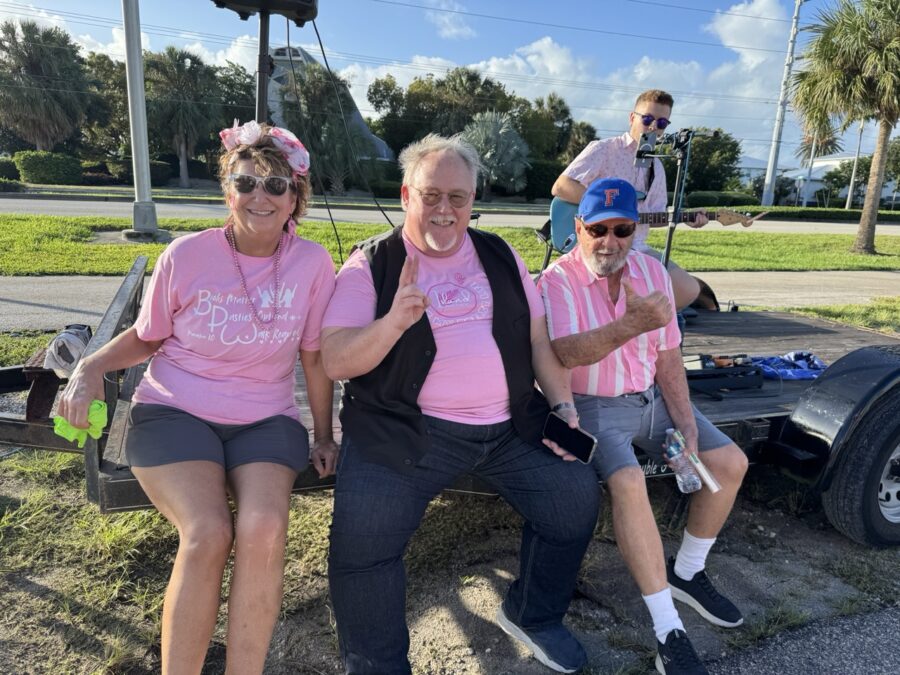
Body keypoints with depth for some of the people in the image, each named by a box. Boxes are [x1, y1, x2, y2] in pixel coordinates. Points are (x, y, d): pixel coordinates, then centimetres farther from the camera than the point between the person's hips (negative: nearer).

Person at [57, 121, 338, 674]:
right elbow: (146, 337, 10)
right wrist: (91, 367, -8)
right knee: (208, 535, -25)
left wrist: (323, 437, 8)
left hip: (265, 420, 1)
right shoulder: (185, 256, -6)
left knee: (263, 531, -26)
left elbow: (315, 355, 4)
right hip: (175, 412, 0)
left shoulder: (312, 262, -5)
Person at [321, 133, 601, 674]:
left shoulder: (500, 256, 14)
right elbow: (335, 361, -7)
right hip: (407, 429, -3)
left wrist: (564, 405, 7)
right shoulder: (371, 265, 1)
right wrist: (394, 321, -24)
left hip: (511, 426, 4)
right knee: (362, 534, -22)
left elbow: (538, 336, 17)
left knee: (578, 495, -4)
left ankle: (533, 615, 25)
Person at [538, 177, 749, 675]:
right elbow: (566, 352, -32)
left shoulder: (652, 272, 2)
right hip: (592, 407, -6)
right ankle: (668, 631, -16)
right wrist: (634, 323, -47)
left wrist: (687, 426, -5)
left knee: (730, 462, -1)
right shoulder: (558, 280, -15)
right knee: (629, 483, -31)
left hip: (650, 398, 7)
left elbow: (668, 356, 4)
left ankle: (686, 572, 19)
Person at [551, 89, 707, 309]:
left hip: (637, 248, 7)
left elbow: (655, 215, 19)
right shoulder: (603, 150, -5)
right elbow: (560, 187, -14)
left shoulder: (656, 167, 17)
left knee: (688, 290, -5)